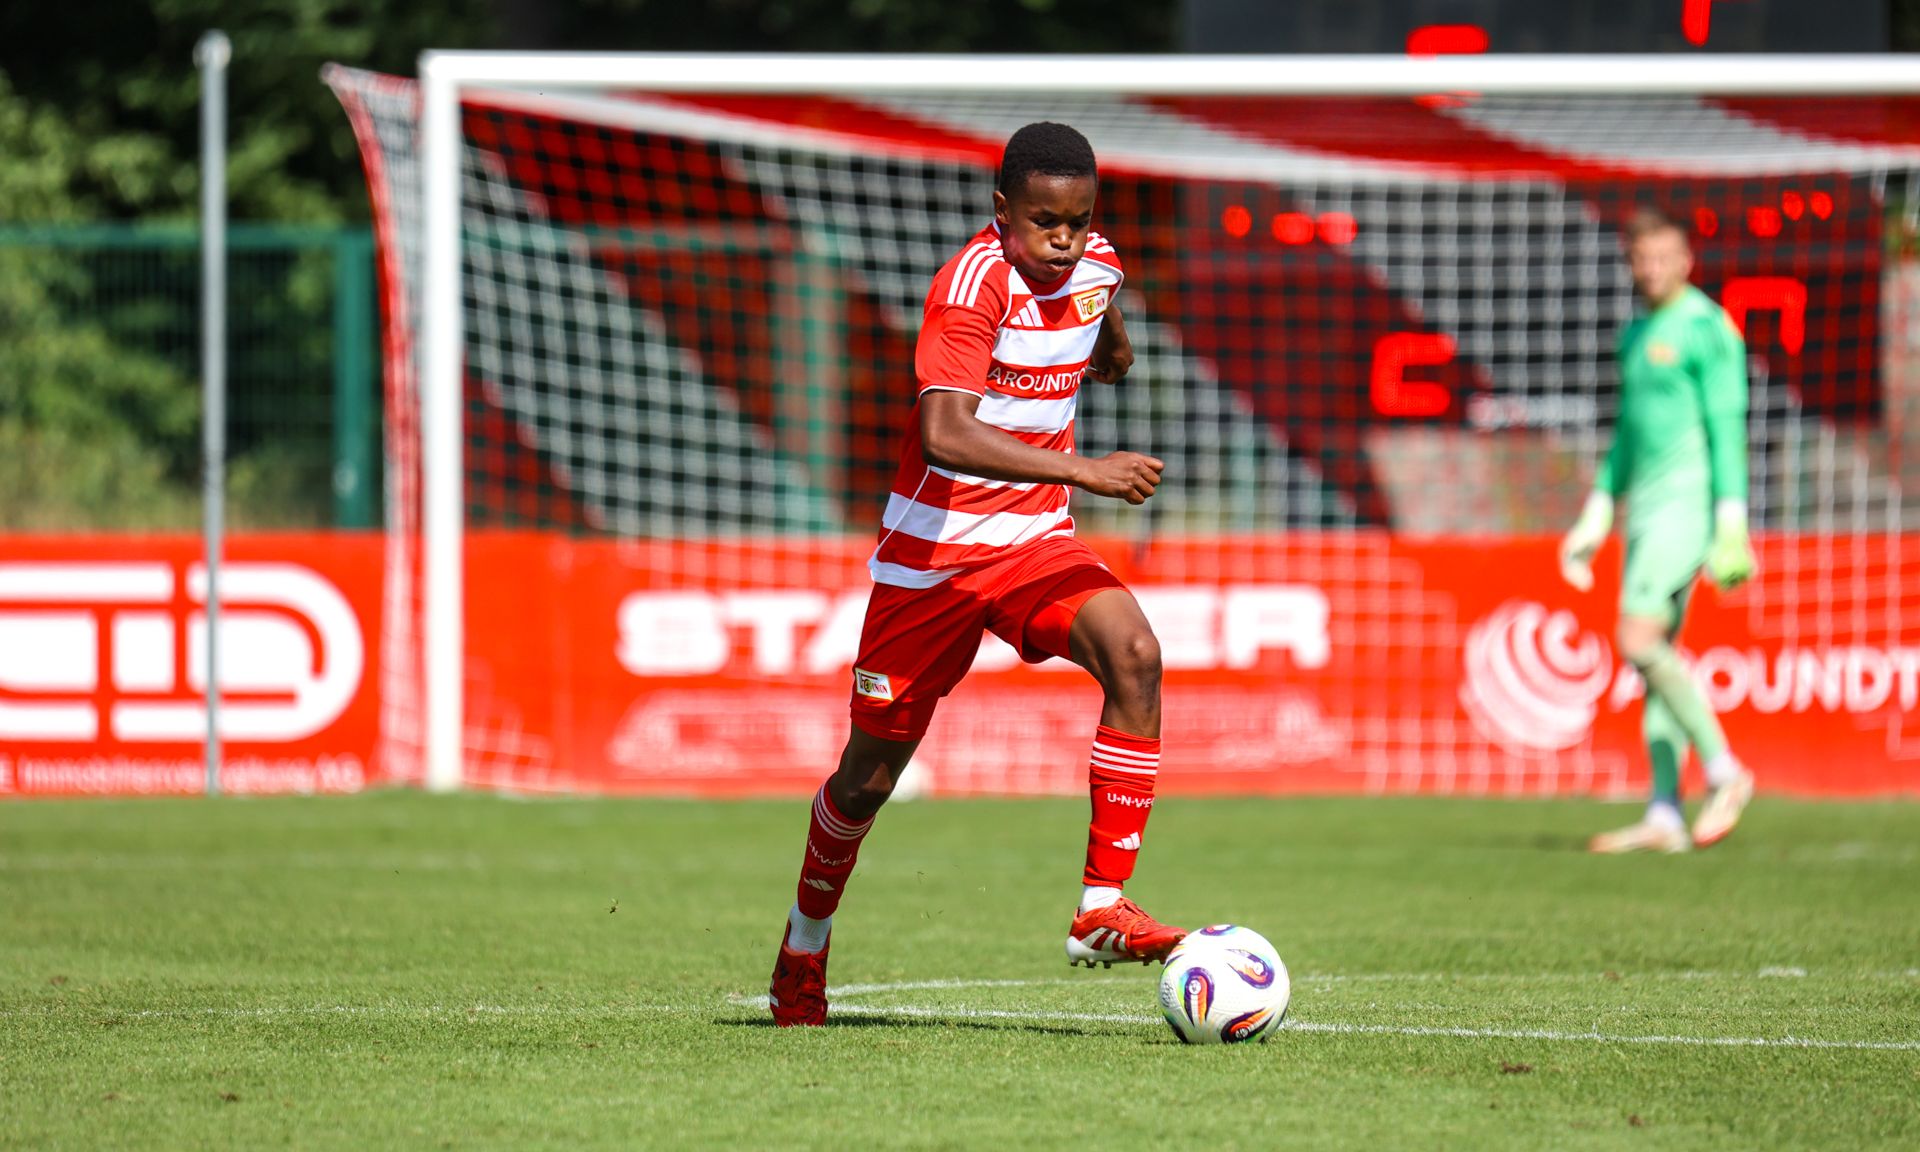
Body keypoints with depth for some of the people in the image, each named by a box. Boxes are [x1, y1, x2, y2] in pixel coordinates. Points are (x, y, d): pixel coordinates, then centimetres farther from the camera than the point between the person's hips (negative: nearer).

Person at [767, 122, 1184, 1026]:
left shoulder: (1096, 265, -1)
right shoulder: (973, 282, -23)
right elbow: (946, 436, -38)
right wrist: (1083, 470, -41)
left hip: (1034, 542, 5)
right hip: (933, 552, -5)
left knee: (1133, 652, -26)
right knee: (872, 773, 8)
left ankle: (1102, 909, -26)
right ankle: (805, 948, 37)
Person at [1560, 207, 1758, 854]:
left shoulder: (1706, 328, -8)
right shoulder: (1637, 334, 19)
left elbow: (1727, 429, -13)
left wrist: (1731, 524, -19)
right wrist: (1596, 518, 22)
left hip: (1689, 503, -9)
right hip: (1645, 509, 9)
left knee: (1639, 641, -18)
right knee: (1653, 657, 4)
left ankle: (1724, 773, -10)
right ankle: (1664, 818, 2)